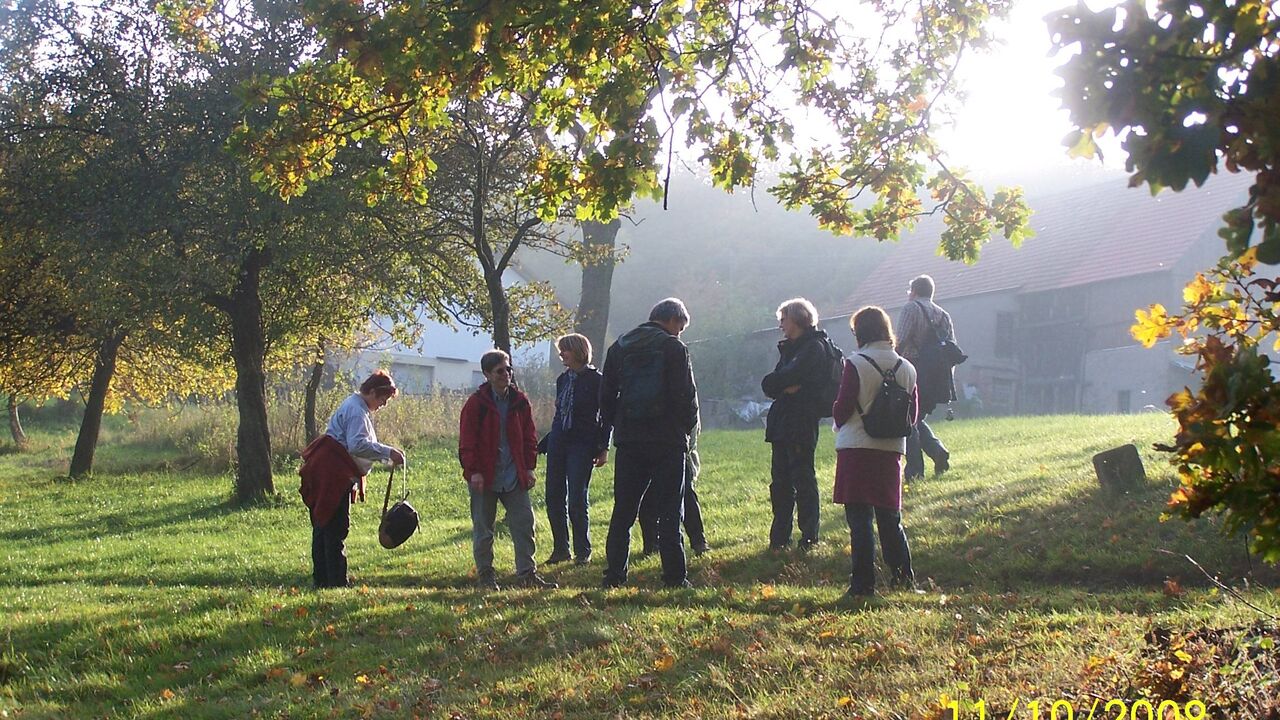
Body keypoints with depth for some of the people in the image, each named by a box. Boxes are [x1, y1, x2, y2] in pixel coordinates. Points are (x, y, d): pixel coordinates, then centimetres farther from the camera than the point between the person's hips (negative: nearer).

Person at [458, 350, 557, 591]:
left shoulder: (520, 401, 5)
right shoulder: (476, 403, -7)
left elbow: (529, 436, 11)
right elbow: (467, 442, -7)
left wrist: (529, 467, 5)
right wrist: (473, 471, -12)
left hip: (514, 477, 3)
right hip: (484, 477, -3)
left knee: (524, 523, 1)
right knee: (483, 527, 6)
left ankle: (526, 573, 8)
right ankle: (485, 574, 17)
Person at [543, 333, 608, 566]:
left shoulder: (596, 379, -5)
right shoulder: (563, 379, 12)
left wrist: (603, 448, -7)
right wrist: (544, 443, 16)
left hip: (582, 444, -6)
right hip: (558, 441, 6)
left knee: (577, 500, -7)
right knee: (554, 498, 4)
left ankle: (583, 552, 5)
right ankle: (560, 549, 14)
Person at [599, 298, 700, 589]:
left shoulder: (619, 347, 11)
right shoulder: (673, 347, -6)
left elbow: (606, 396, 12)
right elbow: (686, 394, -9)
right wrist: (687, 427, 6)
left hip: (629, 441, 4)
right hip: (667, 440, -4)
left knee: (623, 510, 9)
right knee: (669, 511, 1)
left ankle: (614, 574, 8)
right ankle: (674, 576, -1)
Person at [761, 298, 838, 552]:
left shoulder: (815, 347, -8)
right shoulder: (789, 348, 19)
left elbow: (787, 377, -20)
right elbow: (769, 385, 9)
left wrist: (777, 382, -2)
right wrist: (786, 386, -9)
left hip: (802, 423, -8)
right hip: (781, 423, 8)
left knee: (803, 479, -4)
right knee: (780, 481, 9)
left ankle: (809, 538, 2)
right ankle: (779, 538, 15)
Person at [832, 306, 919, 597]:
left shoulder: (856, 364, -10)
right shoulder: (906, 368, 5)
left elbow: (842, 410, -9)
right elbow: (912, 415, 9)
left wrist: (839, 421, 12)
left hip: (856, 450, -5)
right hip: (891, 451, 5)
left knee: (859, 519, -1)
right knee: (890, 517, 16)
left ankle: (863, 583, -2)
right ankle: (903, 576, 19)